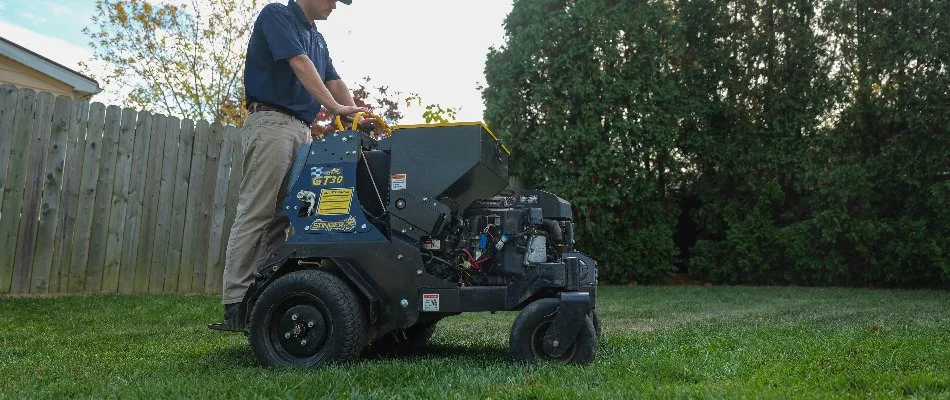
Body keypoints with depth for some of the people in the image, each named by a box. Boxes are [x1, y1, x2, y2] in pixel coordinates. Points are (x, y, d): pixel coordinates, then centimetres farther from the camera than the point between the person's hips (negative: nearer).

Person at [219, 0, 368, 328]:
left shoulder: (318, 39, 24)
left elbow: (334, 82, 16)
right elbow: (299, 64, -13)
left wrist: (357, 116, -3)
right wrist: (336, 107, -23)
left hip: (303, 129, 8)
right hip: (271, 122, -8)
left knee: (282, 217, 2)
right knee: (255, 213, -12)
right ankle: (235, 303, -13)